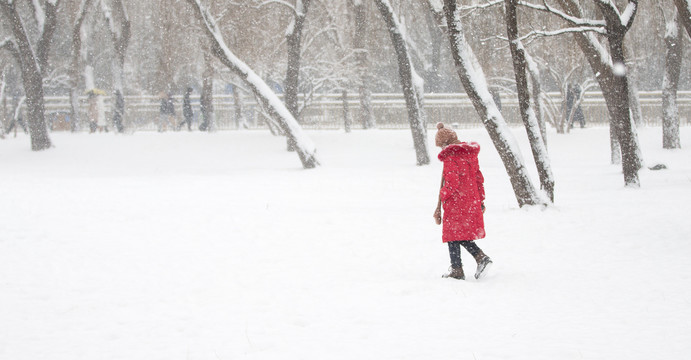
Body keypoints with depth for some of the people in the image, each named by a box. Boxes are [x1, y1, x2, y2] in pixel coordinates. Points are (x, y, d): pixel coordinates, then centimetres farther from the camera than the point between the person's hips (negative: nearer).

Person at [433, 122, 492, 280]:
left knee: (453, 235, 4)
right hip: (472, 201, 8)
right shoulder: (471, 153, 9)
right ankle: (481, 257, 2)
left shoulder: (451, 156, -16)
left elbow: (451, 184, -22)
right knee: (463, 235, 18)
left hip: (455, 202, -8)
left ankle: (457, 270, 8)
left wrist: (441, 198, -9)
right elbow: (479, 179, 15)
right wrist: (480, 201, 21)